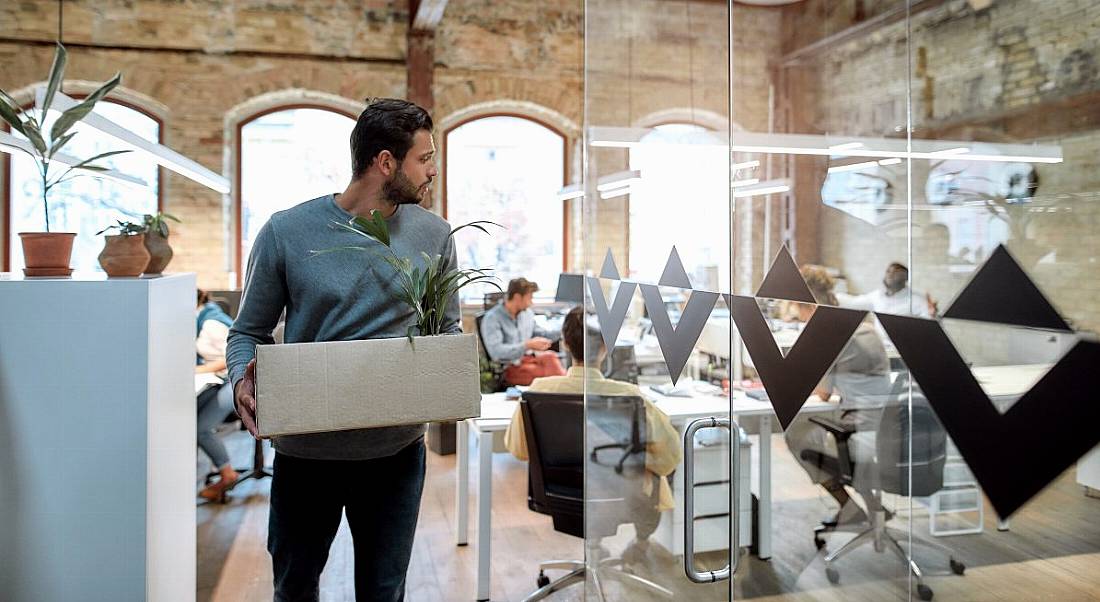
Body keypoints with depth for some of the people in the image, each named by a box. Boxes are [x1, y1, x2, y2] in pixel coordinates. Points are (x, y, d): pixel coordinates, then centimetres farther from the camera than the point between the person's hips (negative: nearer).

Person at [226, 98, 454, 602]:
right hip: (305, 450, -1)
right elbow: (248, 332, 0)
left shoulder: (433, 235, -2)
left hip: (398, 448, 1)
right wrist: (243, 381, -20)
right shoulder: (286, 231, -8)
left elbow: (448, 326, 9)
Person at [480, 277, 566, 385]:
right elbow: (496, 352, -18)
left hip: (531, 358, 6)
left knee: (550, 357, -28)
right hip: (511, 367, -6)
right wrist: (528, 345, -22)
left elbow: (538, 334, 29)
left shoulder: (527, 313, 14)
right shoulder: (492, 318, -7)